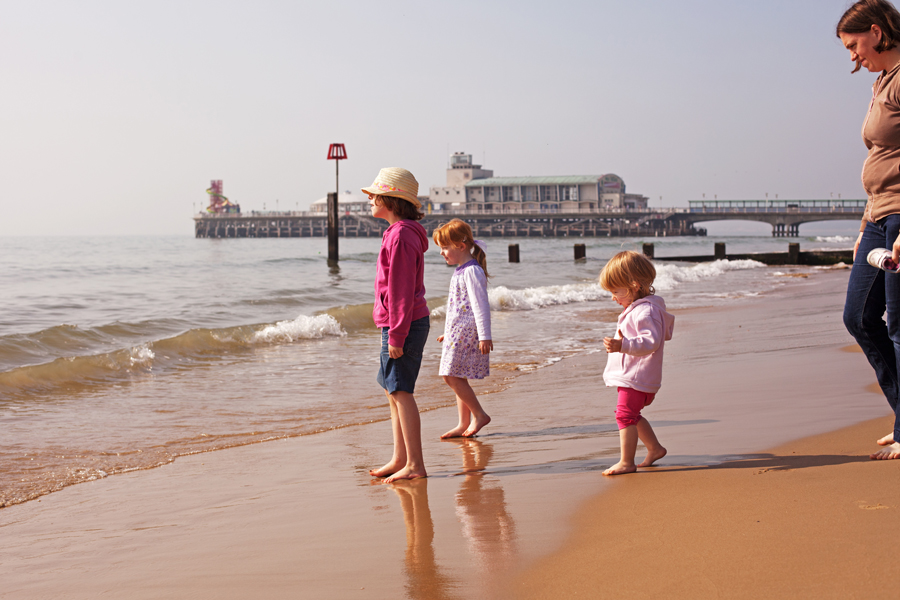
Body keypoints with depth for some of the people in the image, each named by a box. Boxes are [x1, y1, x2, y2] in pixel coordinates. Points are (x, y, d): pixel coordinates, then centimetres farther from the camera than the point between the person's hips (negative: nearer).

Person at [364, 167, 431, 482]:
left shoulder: (400, 236, -17)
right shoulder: (401, 232, 15)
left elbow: (402, 291, -20)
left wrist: (396, 336, -20)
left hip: (404, 325, -10)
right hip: (398, 325, 10)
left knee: (400, 391, -7)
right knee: (392, 390, 14)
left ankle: (415, 464, -4)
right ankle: (400, 459, 21)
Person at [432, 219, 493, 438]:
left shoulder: (472, 271, -15)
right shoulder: (460, 271, 17)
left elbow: (480, 305, -20)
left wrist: (485, 336, -23)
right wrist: (448, 332, 30)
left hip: (466, 333, -10)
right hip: (457, 332, 10)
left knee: (452, 375, -12)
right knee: (456, 378, 10)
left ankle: (479, 415, -3)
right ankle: (464, 424, 14)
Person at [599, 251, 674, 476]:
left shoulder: (645, 311, -20)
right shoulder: (637, 309, 14)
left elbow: (651, 341, -31)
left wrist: (623, 345, -41)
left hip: (637, 377, -11)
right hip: (631, 375, 11)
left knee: (625, 414, -11)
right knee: (632, 415, 22)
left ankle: (626, 462, -7)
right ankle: (655, 448, 33)